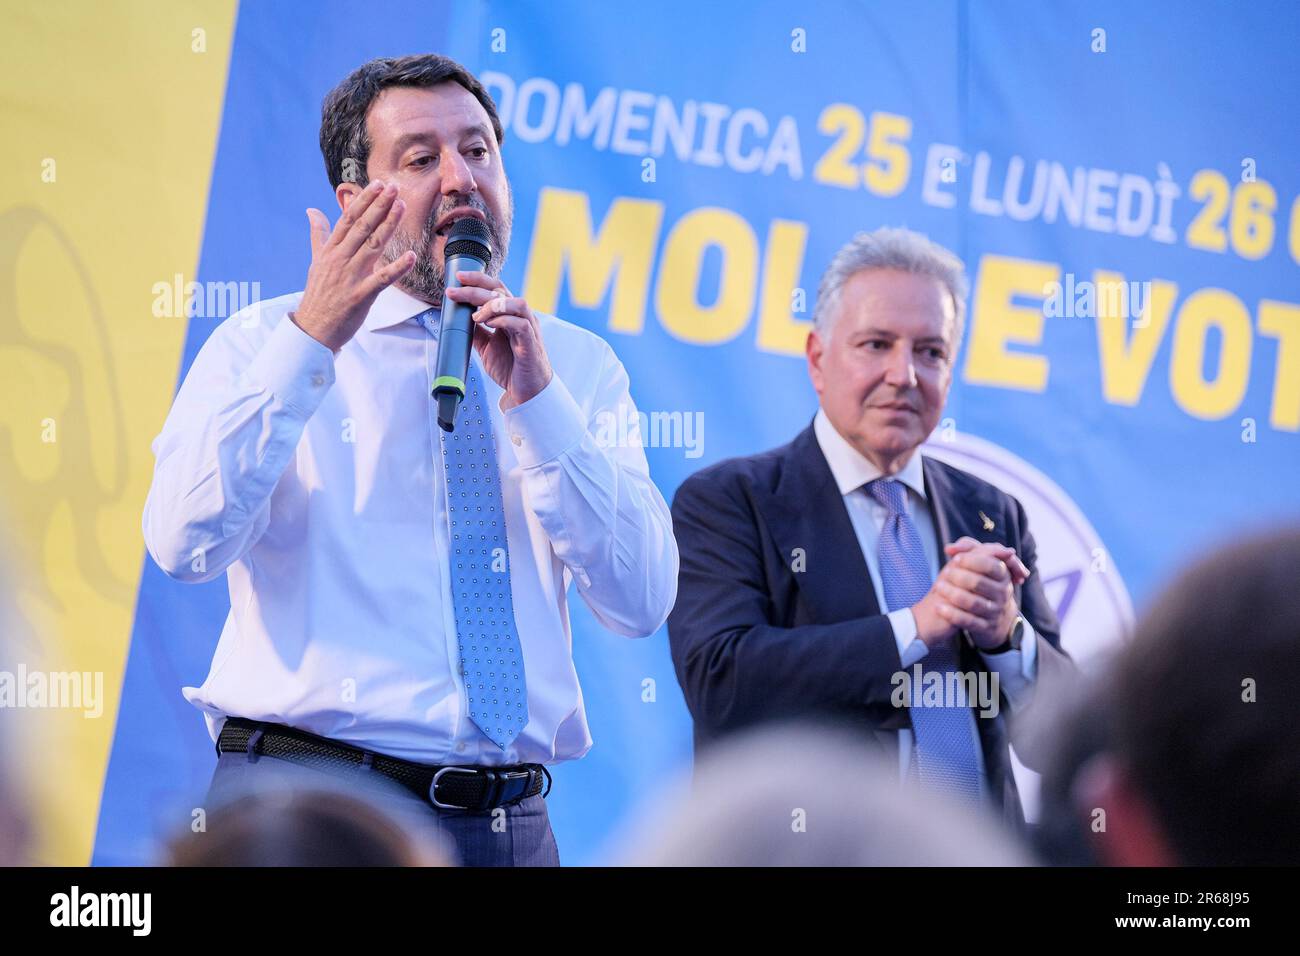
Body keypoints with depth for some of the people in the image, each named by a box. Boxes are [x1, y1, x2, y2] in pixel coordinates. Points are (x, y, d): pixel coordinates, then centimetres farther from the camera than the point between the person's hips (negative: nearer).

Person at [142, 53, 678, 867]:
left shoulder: (579, 366, 11)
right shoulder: (263, 343, 4)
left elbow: (643, 603, -1)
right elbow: (187, 545, -13)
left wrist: (536, 400, -9)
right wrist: (313, 340, -16)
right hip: (309, 801, -3)